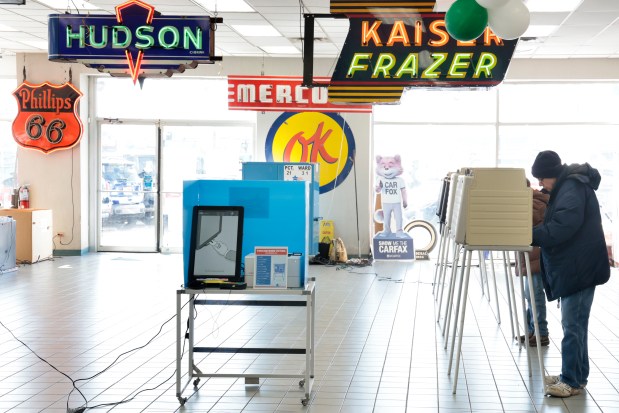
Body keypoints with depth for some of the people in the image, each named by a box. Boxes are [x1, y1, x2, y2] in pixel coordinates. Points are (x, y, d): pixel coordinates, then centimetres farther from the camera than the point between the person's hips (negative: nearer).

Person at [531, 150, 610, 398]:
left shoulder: (572, 188, -16)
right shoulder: (567, 186, 16)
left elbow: (562, 227, -26)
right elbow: (557, 223, 20)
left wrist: (530, 236, -24)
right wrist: (534, 233, 7)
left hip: (579, 267, -11)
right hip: (571, 265, 11)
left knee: (573, 326, -7)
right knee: (574, 324, 14)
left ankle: (572, 381, -3)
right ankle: (575, 375, 22)